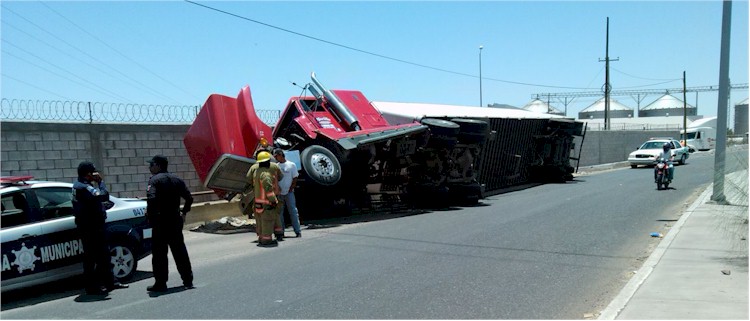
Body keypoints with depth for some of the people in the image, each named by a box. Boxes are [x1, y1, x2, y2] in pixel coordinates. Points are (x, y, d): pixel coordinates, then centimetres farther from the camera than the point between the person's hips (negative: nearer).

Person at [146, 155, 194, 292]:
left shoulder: (154, 180, -10)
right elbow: (189, 198, 9)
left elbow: (152, 199, -25)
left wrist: (150, 215, -13)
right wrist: (184, 212, 18)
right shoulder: (176, 179, 10)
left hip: (160, 221, -6)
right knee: (180, 250, 13)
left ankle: (160, 283, 4)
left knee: (159, 252, 1)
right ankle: (188, 280, 17)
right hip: (175, 220, 6)